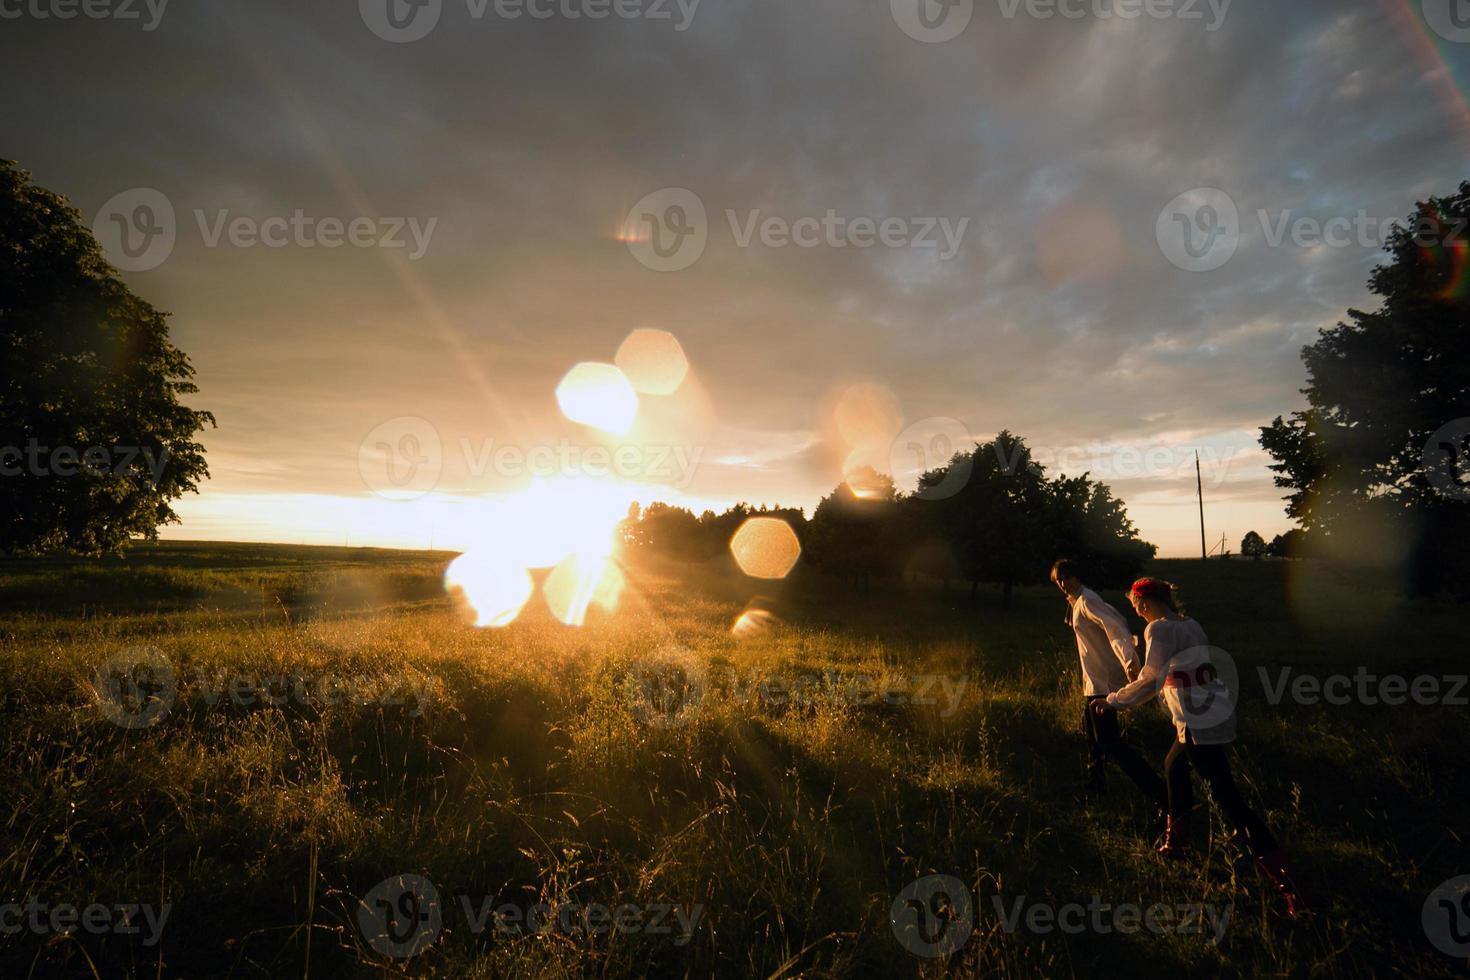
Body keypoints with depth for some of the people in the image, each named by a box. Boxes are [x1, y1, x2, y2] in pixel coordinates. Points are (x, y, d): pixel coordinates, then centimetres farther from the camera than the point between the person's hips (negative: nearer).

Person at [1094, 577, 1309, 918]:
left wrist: (1112, 701, -8)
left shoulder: (1158, 629, -14)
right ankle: (1177, 843, 36)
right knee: (1174, 766, 25)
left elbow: (1149, 681, -18)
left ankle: (1290, 888, -3)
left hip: (1200, 724, -9)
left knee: (1230, 800, -5)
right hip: (1218, 714, 9)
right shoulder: (1190, 624, 9)